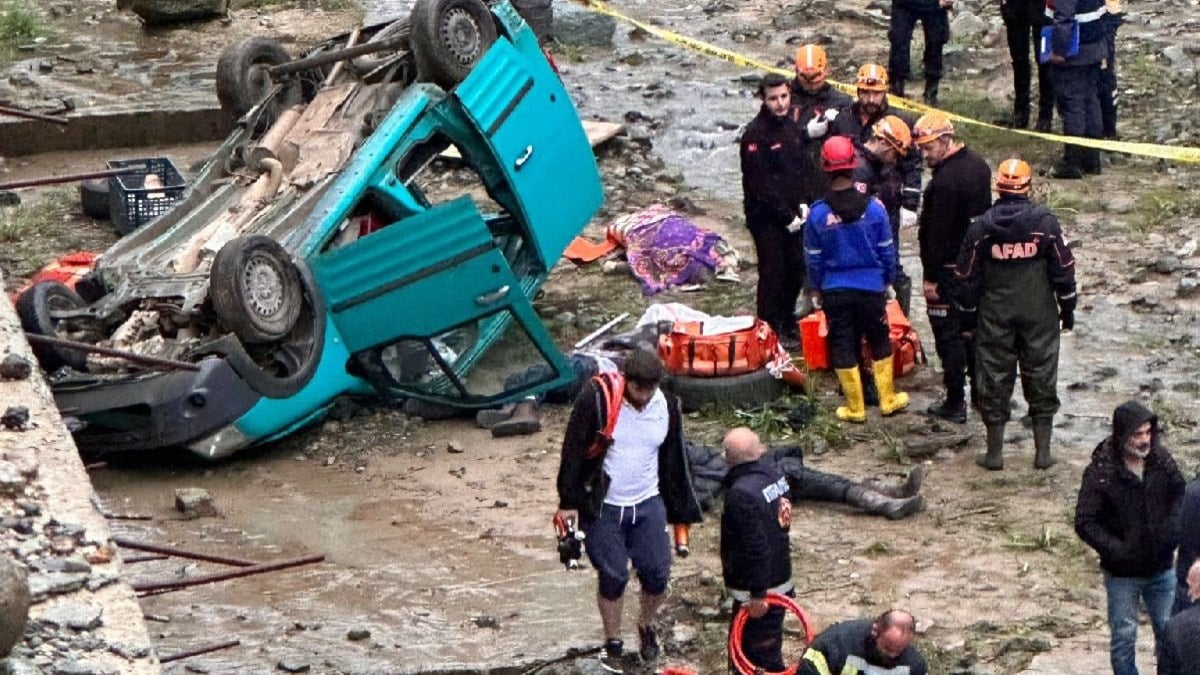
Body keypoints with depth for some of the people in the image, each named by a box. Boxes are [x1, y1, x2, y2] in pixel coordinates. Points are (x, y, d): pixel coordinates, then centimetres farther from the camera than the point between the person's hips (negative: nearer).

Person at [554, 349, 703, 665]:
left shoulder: (666, 407, -3)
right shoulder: (596, 399, -18)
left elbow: (673, 462, 9)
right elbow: (573, 452, -11)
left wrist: (681, 511, 12)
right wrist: (569, 502, -10)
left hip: (648, 504, 3)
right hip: (603, 507, -3)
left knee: (657, 574, 3)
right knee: (613, 577, 2)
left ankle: (646, 625, 32)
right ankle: (613, 642, 21)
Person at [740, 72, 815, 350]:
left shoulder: (792, 127, 9)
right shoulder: (756, 134, -16)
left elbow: (804, 168, 16)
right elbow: (760, 184, -18)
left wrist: (803, 204, 2)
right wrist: (786, 216, -15)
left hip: (791, 215, 8)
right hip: (766, 217, -7)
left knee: (796, 270, 13)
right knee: (772, 274, -4)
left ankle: (787, 325, 28)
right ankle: (770, 331, 6)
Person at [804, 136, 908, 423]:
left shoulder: (817, 213, -11)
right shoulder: (874, 208, -10)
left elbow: (814, 258, -1)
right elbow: (887, 250, -1)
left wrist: (816, 289, 13)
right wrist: (888, 281, 15)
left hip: (835, 290, -1)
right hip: (871, 287, 1)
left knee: (843, 348, 10)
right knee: (879, 343, 18)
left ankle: (855, 407, 16)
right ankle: (888, 399, 27)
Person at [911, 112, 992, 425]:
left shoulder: (945, 181, -26)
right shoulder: (978, 165, 4)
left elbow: (937, 234, -23)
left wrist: (930, 278, -17)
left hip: (950, 268, -9)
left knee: (949, 334, -1)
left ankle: (955, 403, 3)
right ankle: (981, 392, 28)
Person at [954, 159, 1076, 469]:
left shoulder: (981, 226, -7)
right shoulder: (1045, 222, -8)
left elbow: (967, 275, -1)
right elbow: (1064, 269, -3)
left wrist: (967, 315, 11)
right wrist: (1068, 308, 9)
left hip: (994, 316, 0)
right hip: (1039, 314, 0)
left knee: (994, 379, 8)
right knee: (1041, 379, 10)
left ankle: (994, 452, 11)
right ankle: (1043, 452, 12)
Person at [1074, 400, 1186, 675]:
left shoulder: (1162, 461, -6)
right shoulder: (1100, 472, -19)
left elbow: (1180, 495, 9)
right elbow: (1085, 523, -17)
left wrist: (1172, 532, -7)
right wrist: (1116, 550, -25)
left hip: (1161, 568, 4)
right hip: (1122, 574, -4)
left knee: (1169, 632, 16)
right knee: (1123, 637, 7)